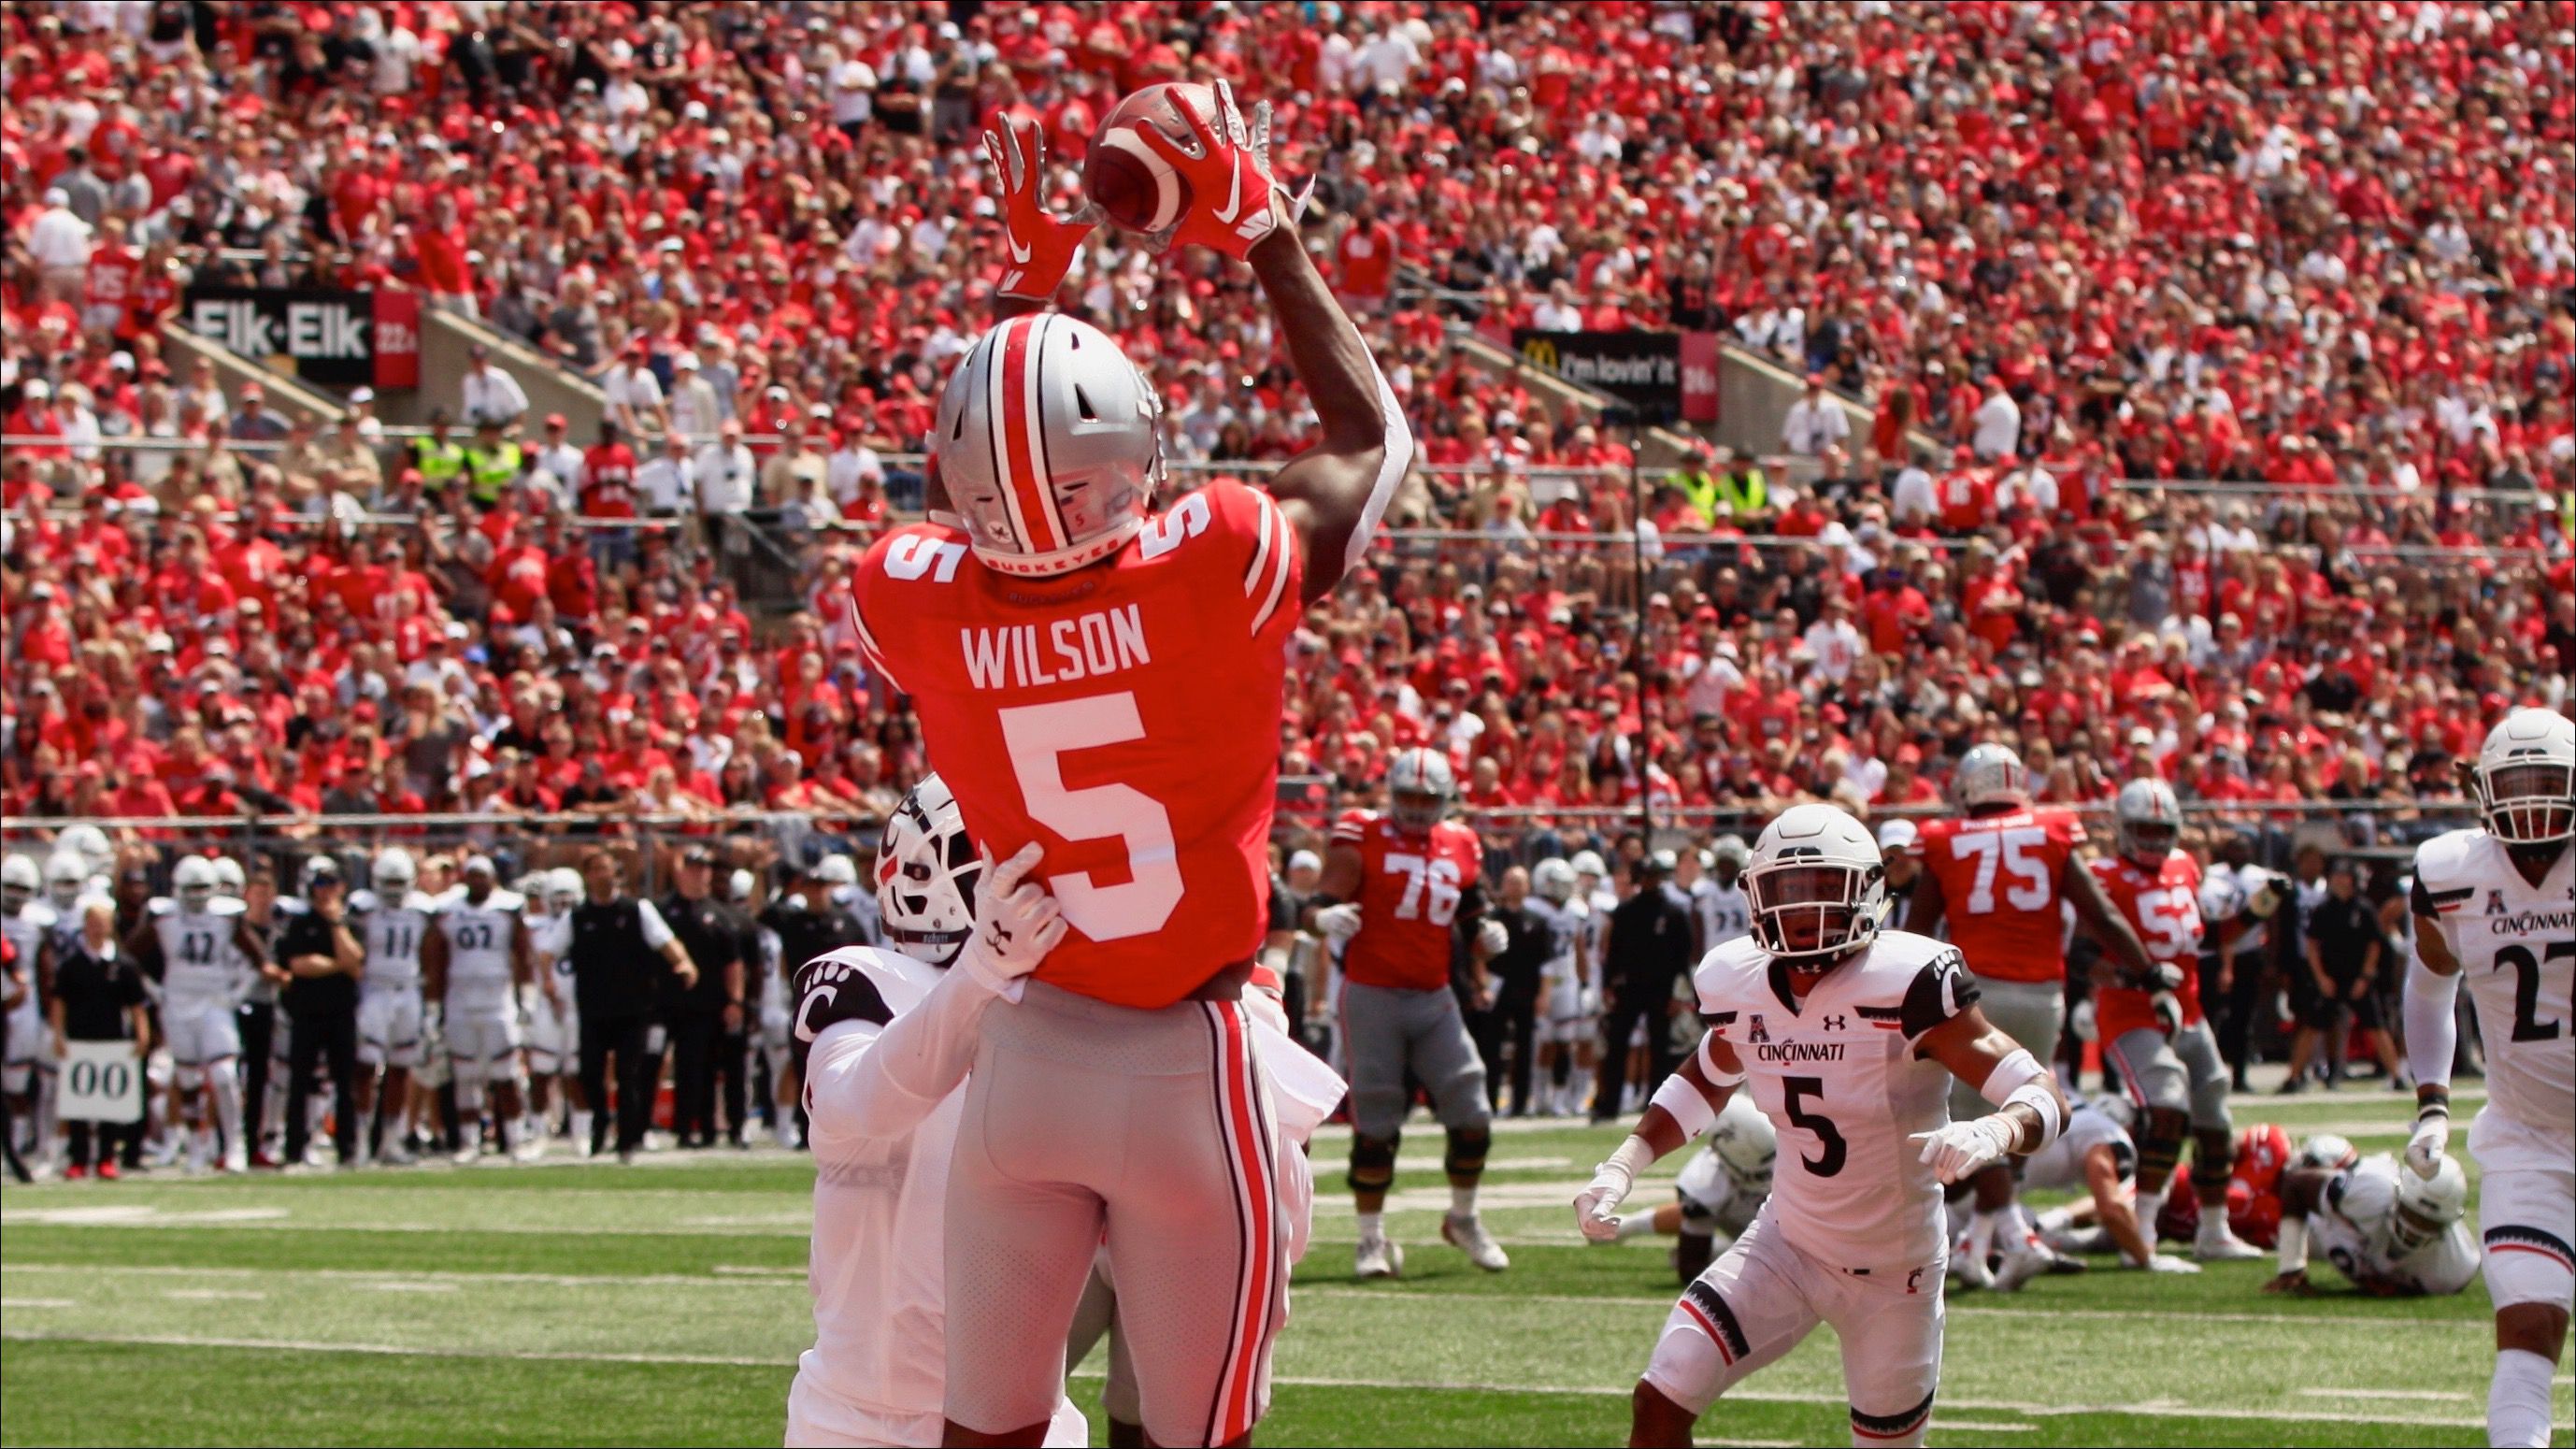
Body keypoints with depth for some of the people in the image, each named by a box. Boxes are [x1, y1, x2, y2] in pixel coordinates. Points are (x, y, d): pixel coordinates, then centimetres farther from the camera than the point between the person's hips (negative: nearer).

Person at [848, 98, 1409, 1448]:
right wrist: (1265, 236, 10)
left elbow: (961, 504, 18)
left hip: (1022, 1057, 3)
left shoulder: (918, 602, -10)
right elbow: (1372, 438, 3)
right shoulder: (1217, 569, -19)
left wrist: (1025, 282, 21)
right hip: (1185, 1067, -3)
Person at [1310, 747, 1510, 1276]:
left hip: (1434, 999, 4)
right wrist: (1325, 916, -33)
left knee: (1472, 1118, 0)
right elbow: (1326, 899, -11)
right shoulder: (1361, 837, -4)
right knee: (1374, 1128, -2)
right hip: (1372, 996, -4)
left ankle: (1464, 1219, 21)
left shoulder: (1460, 847, 10)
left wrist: (1485, 939, 1)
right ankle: (1372, 1238, 10)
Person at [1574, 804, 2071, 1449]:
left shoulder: (1906, 985, -23)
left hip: (1893, 1271, -4)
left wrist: (1993, 1133, -48)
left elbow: (2045, 1096, -26)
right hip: (1786, 1244, 4)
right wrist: (1624, 1165, 5)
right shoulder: (1741, 988, -6)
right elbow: (1707, 1080, 18)